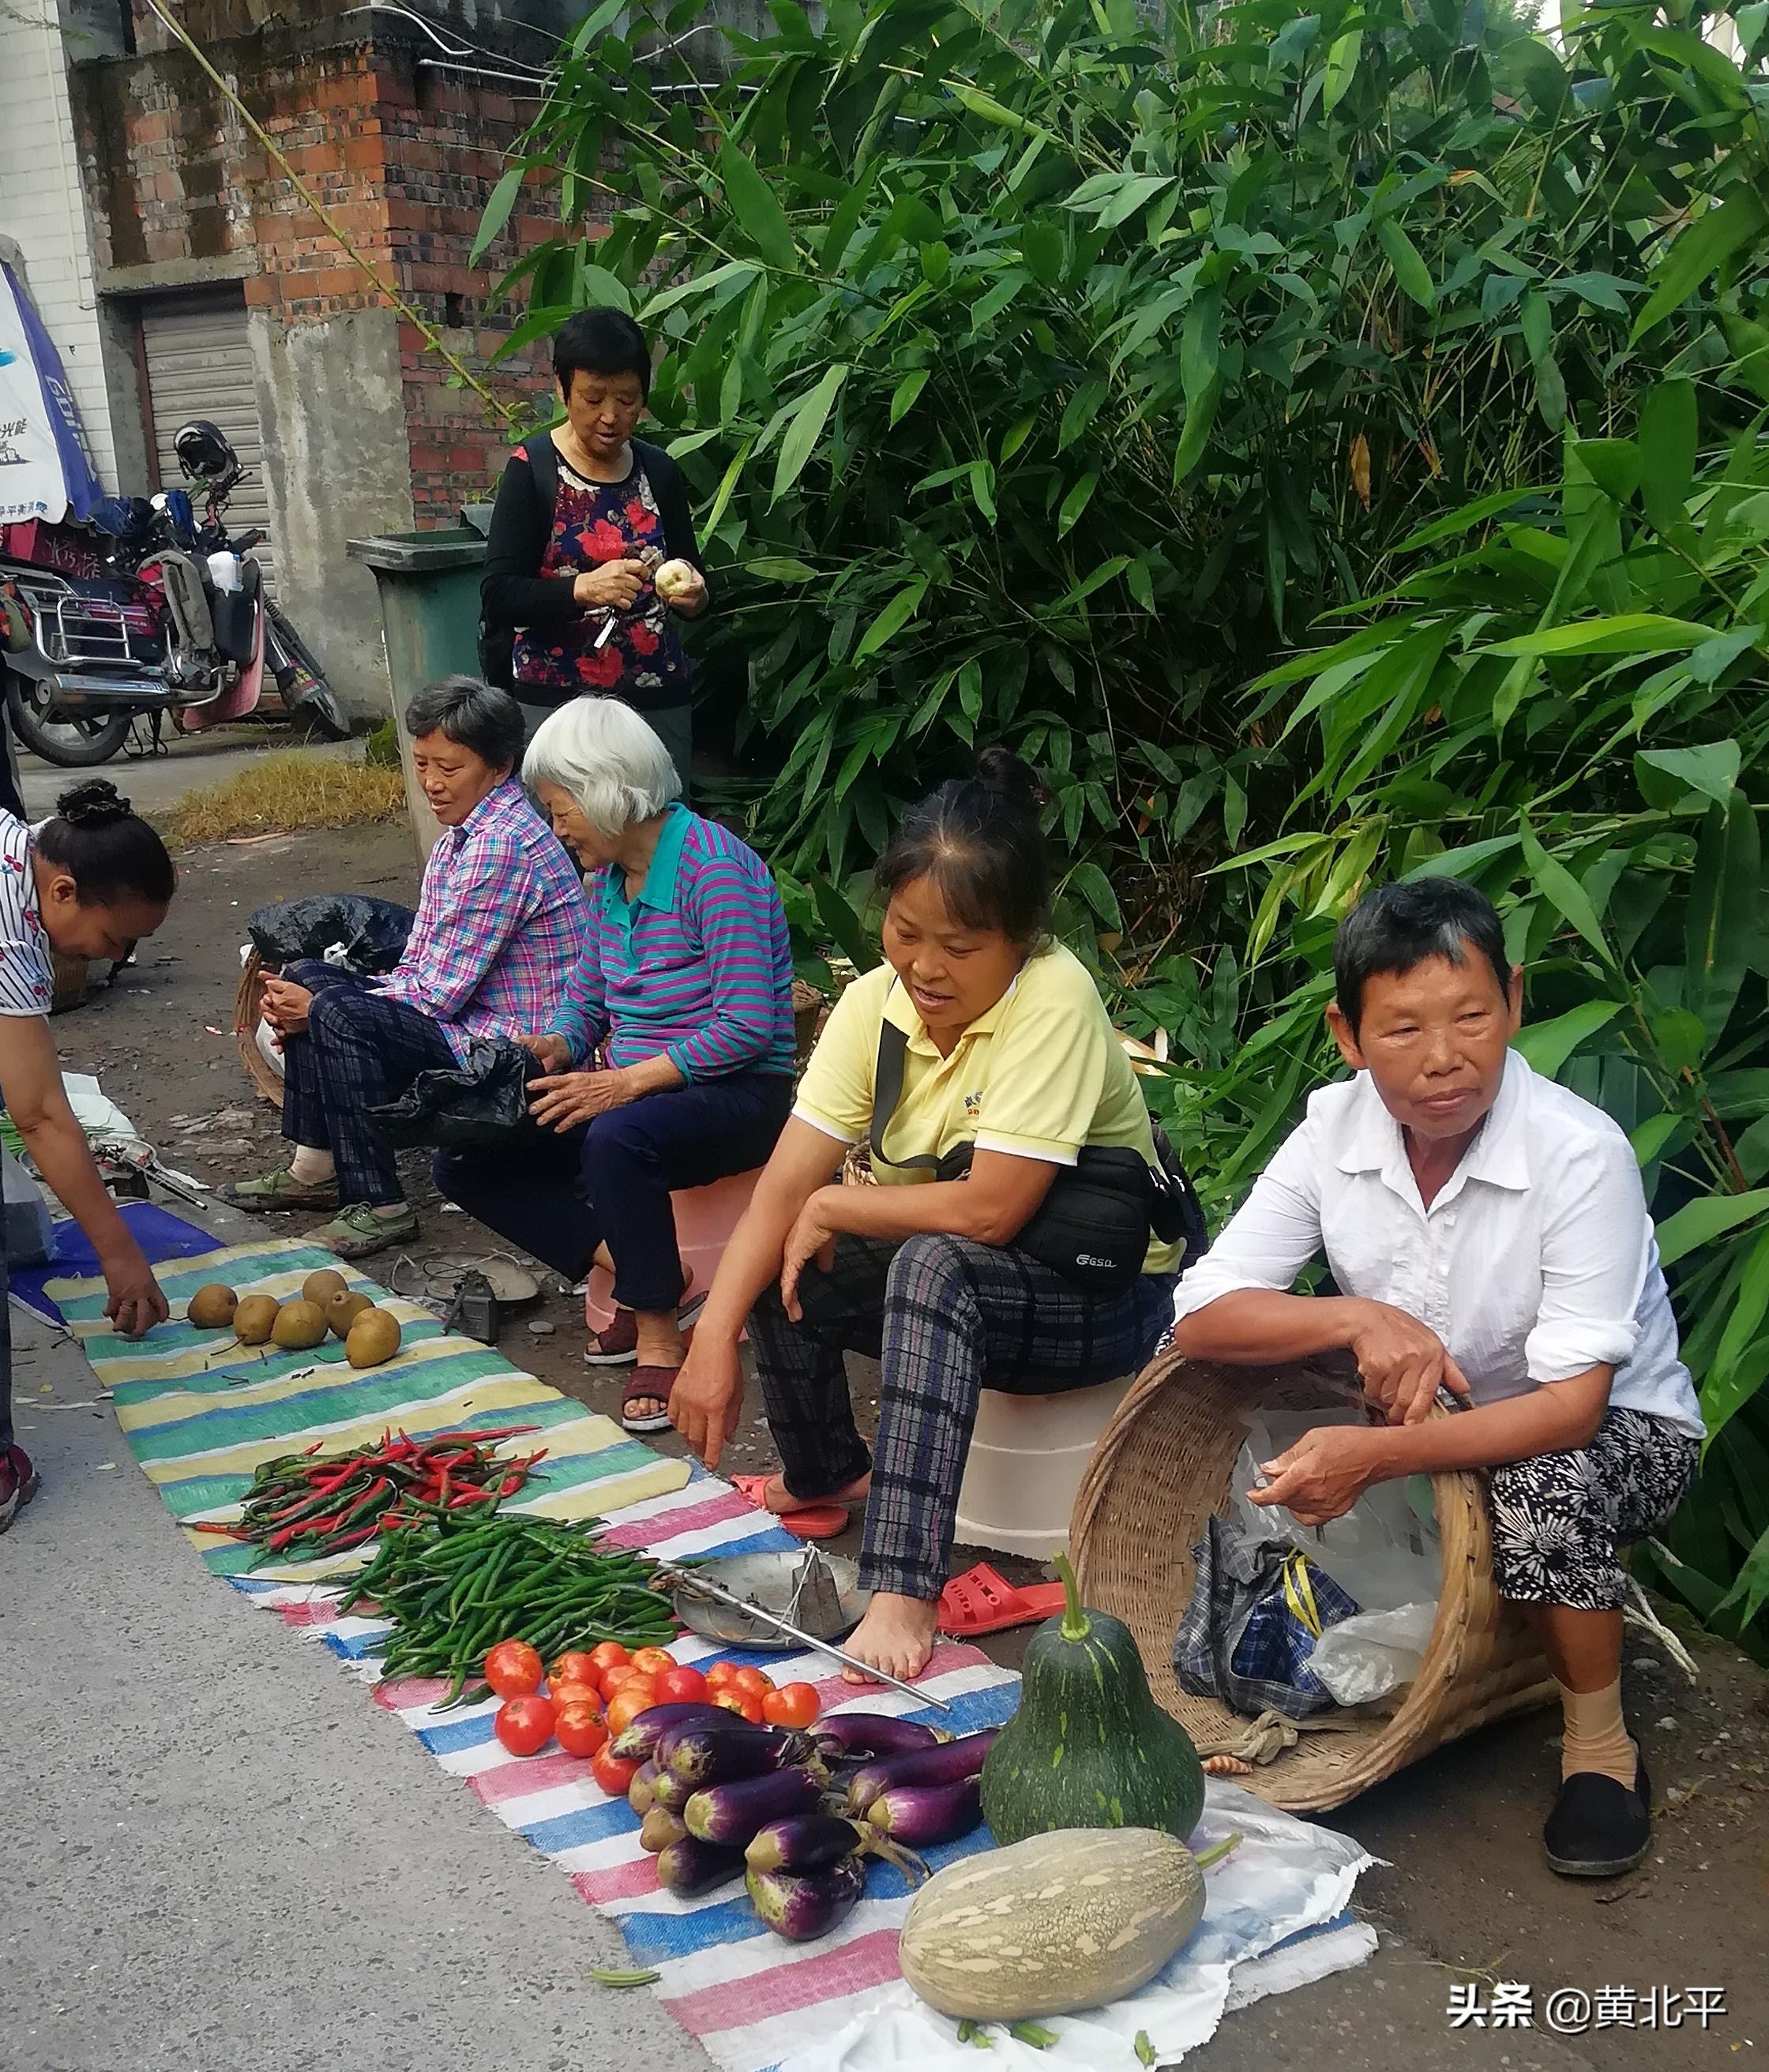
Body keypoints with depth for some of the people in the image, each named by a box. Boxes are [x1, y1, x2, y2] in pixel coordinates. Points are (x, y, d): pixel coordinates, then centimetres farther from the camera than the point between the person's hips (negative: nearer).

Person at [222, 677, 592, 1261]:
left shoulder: (500, 847, -21)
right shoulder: (460, 835, 11)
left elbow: (438, 993, -21)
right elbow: (418, 968, 11)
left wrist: (320, 1010, -9)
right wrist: (305, 1006, -3)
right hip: (463, 1018, 11)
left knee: (340, 1015, -25)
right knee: (307, 978, 11)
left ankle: (378, 1208, -15)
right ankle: (315, 1169, 17)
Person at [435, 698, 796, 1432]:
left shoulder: (712, 865, -18)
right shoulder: (607, 875, 8)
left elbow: (747, 1025, -23)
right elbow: (585, 998, 16)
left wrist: (627, 1081, -25)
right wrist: (554, 1047, -7)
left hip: (738, 1093, -9)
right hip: (628, 1090, 9)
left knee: (617, 1140, -40)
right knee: (464, 1161, -3)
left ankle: (660, 1337, -20)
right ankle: (640, 1281, -5)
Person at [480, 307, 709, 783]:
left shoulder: (659, 471, 9)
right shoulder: (532, 470, -3)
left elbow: (691, 570, 18)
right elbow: (498, 596, -9)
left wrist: (692, 593, -6)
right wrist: (582, 588, -25)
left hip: (659, 699, 4)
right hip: (558, 699, -3)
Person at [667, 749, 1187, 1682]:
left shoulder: (1053, 1000, -25)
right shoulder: (876, 1001, -7)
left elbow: (990, 1209, -30)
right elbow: (786, 1183, -13)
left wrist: (834, 1206, -17)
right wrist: (713, 1336, -25)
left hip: (1098, 1298, -7)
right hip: (963, 1279, 7)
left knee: (934, 1266, -34)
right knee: (770, 1261, -7)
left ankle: (903, 1590, -35)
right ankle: (828, 1474, 20)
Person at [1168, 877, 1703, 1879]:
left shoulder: (1581, 1155, -27)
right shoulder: (1335, 1131, -15)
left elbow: (1572, 1407, -30)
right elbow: (1201, 1316, -17)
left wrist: (1377, 1455, -43)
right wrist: (1359, 1318, -35)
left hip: (1619, 1429, -4)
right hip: (1432, 1419, 5)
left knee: (1545, 1485, -36)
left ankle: (1601, 1746, -9)